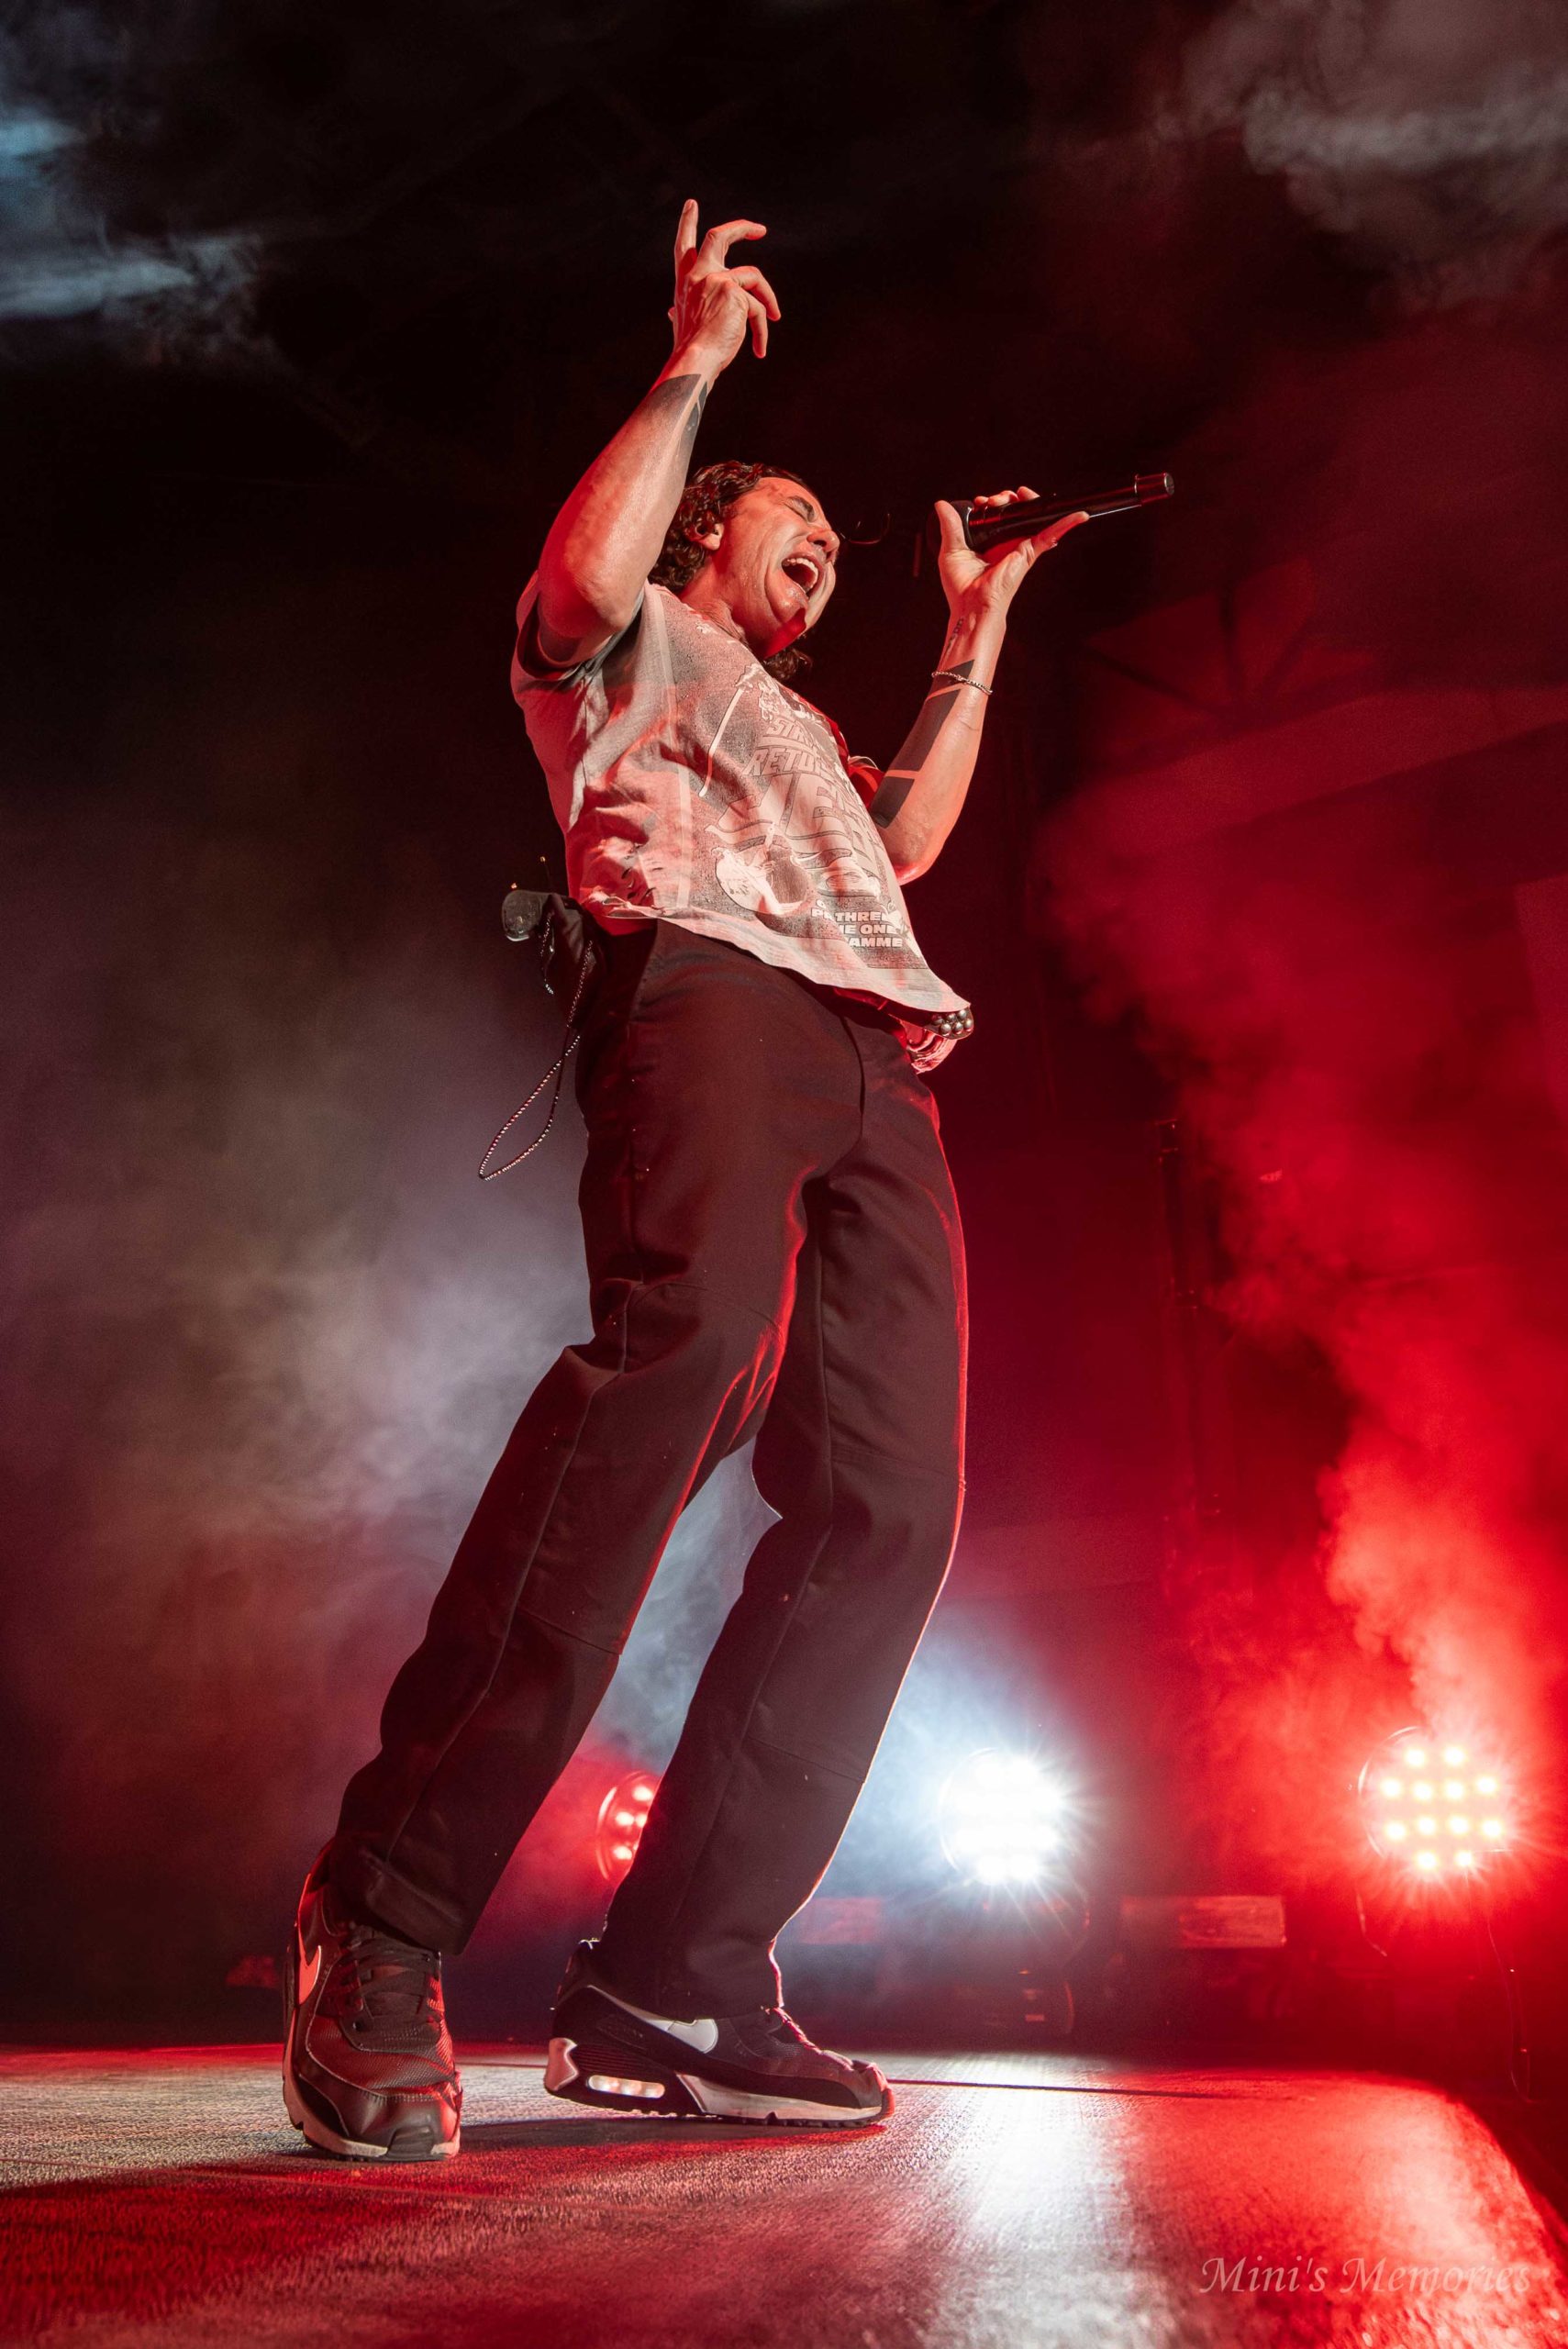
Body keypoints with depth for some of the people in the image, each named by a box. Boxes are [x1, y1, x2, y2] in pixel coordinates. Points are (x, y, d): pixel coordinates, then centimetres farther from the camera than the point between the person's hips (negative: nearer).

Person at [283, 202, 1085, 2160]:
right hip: (710, 991, -7)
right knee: (686, 1334, -37)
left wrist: (978, 626, 40)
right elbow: (580, 573, 2)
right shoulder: (636, 641, 25)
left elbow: (910, 837, 33)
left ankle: (671, 1992, -12)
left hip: (874, 1069, 7)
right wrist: (697, 362, 14)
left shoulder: (799, 730, 45)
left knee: (883, 1506, -12)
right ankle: (385, 1915, -31)